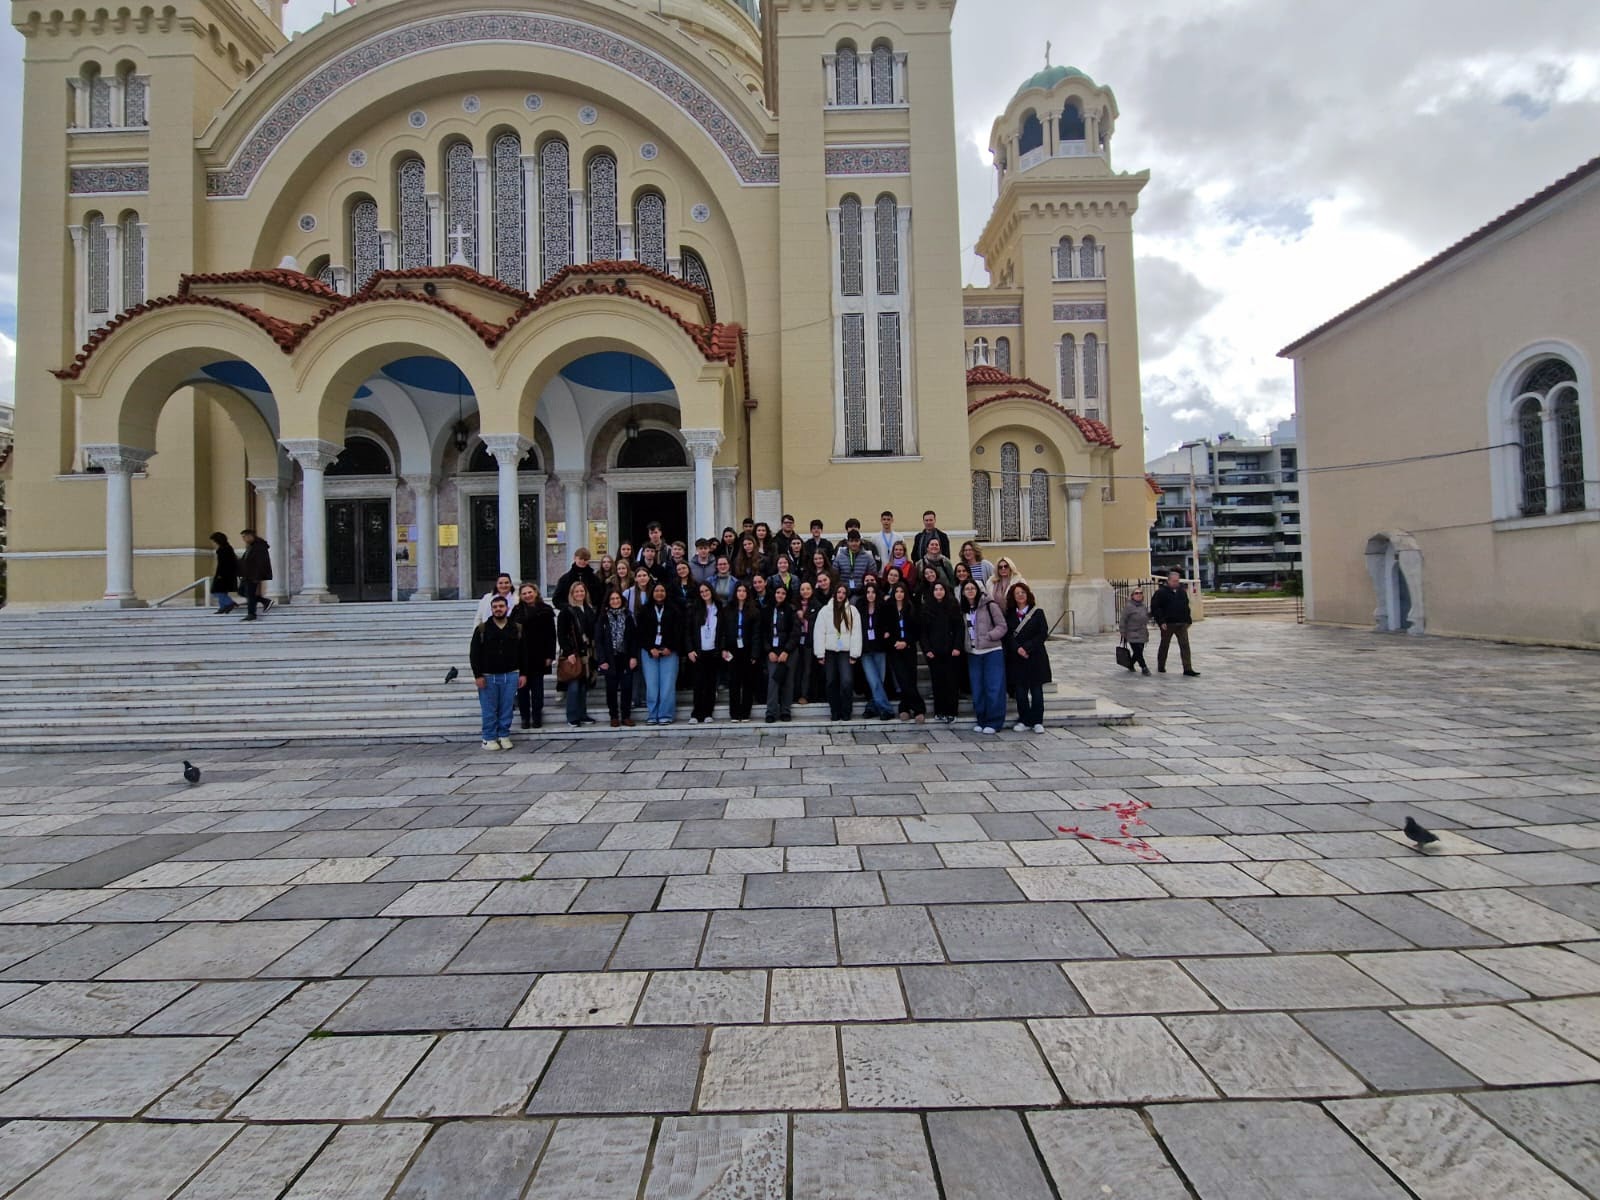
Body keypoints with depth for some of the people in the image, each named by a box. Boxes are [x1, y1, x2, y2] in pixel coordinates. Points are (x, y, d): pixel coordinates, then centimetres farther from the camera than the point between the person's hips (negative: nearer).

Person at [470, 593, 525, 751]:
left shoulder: (517, 628, 6)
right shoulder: (482, 629, 0)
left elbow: (523, 653, 8)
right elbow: (474, 653, -1)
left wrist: (523, 674, 2)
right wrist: (477, 675, -7)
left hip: (510, 675, 1)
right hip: (487, 676, -1)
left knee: (507, 708, 5)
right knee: (489, 710, 3)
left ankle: (504, 736, 16)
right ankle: (489, 739, 13)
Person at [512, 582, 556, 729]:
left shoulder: (546, 611, 1)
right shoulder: (517, 611, 2)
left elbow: (551, 635, 0)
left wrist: (550, 655, -5)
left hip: (538, 656, -1)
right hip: (520, 656, 1)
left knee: (537, 688, 6)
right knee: (522, 688, 6)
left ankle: (537, 718, 15)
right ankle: (525, 718, 15)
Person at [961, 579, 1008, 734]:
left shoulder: (990, 605, -4)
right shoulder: (963, 610, 12)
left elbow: (1002, 627, -6)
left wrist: (988, 637, -17)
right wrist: (965, 645, 6)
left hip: (992, 652, -5)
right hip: (973, 653, 5)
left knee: (994, 688, -4)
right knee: (977, 689, 8)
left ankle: (994, 722, 2)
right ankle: (981, 721, 17)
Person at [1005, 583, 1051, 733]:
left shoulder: (1037, 613, 1)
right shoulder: (1009, 615, 8)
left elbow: (1043, 633, -6)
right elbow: (1008, 635, 0)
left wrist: (1027, 648, -14)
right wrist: (1017, 648, -17)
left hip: (1035, 657, -2)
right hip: (1016, 658, 2)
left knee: (1036, 689, 2)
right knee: (1020, 690, 3)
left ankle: (1037, 721, 9)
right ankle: (1024, 721, 12)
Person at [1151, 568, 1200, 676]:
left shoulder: (1182, 591, 12)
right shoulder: (1161, 592, -7)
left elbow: (1186, 607, 20)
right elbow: (1155, 608, -11)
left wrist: (1188, 620, 12)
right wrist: (1161, 621, -17)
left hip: (1182, 624, 4)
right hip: (1167, 624, -4)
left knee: (1185, 646, -4)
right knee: (1164, 646, 9)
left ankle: (1188, 669, -6)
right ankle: (1161, 667, 23)